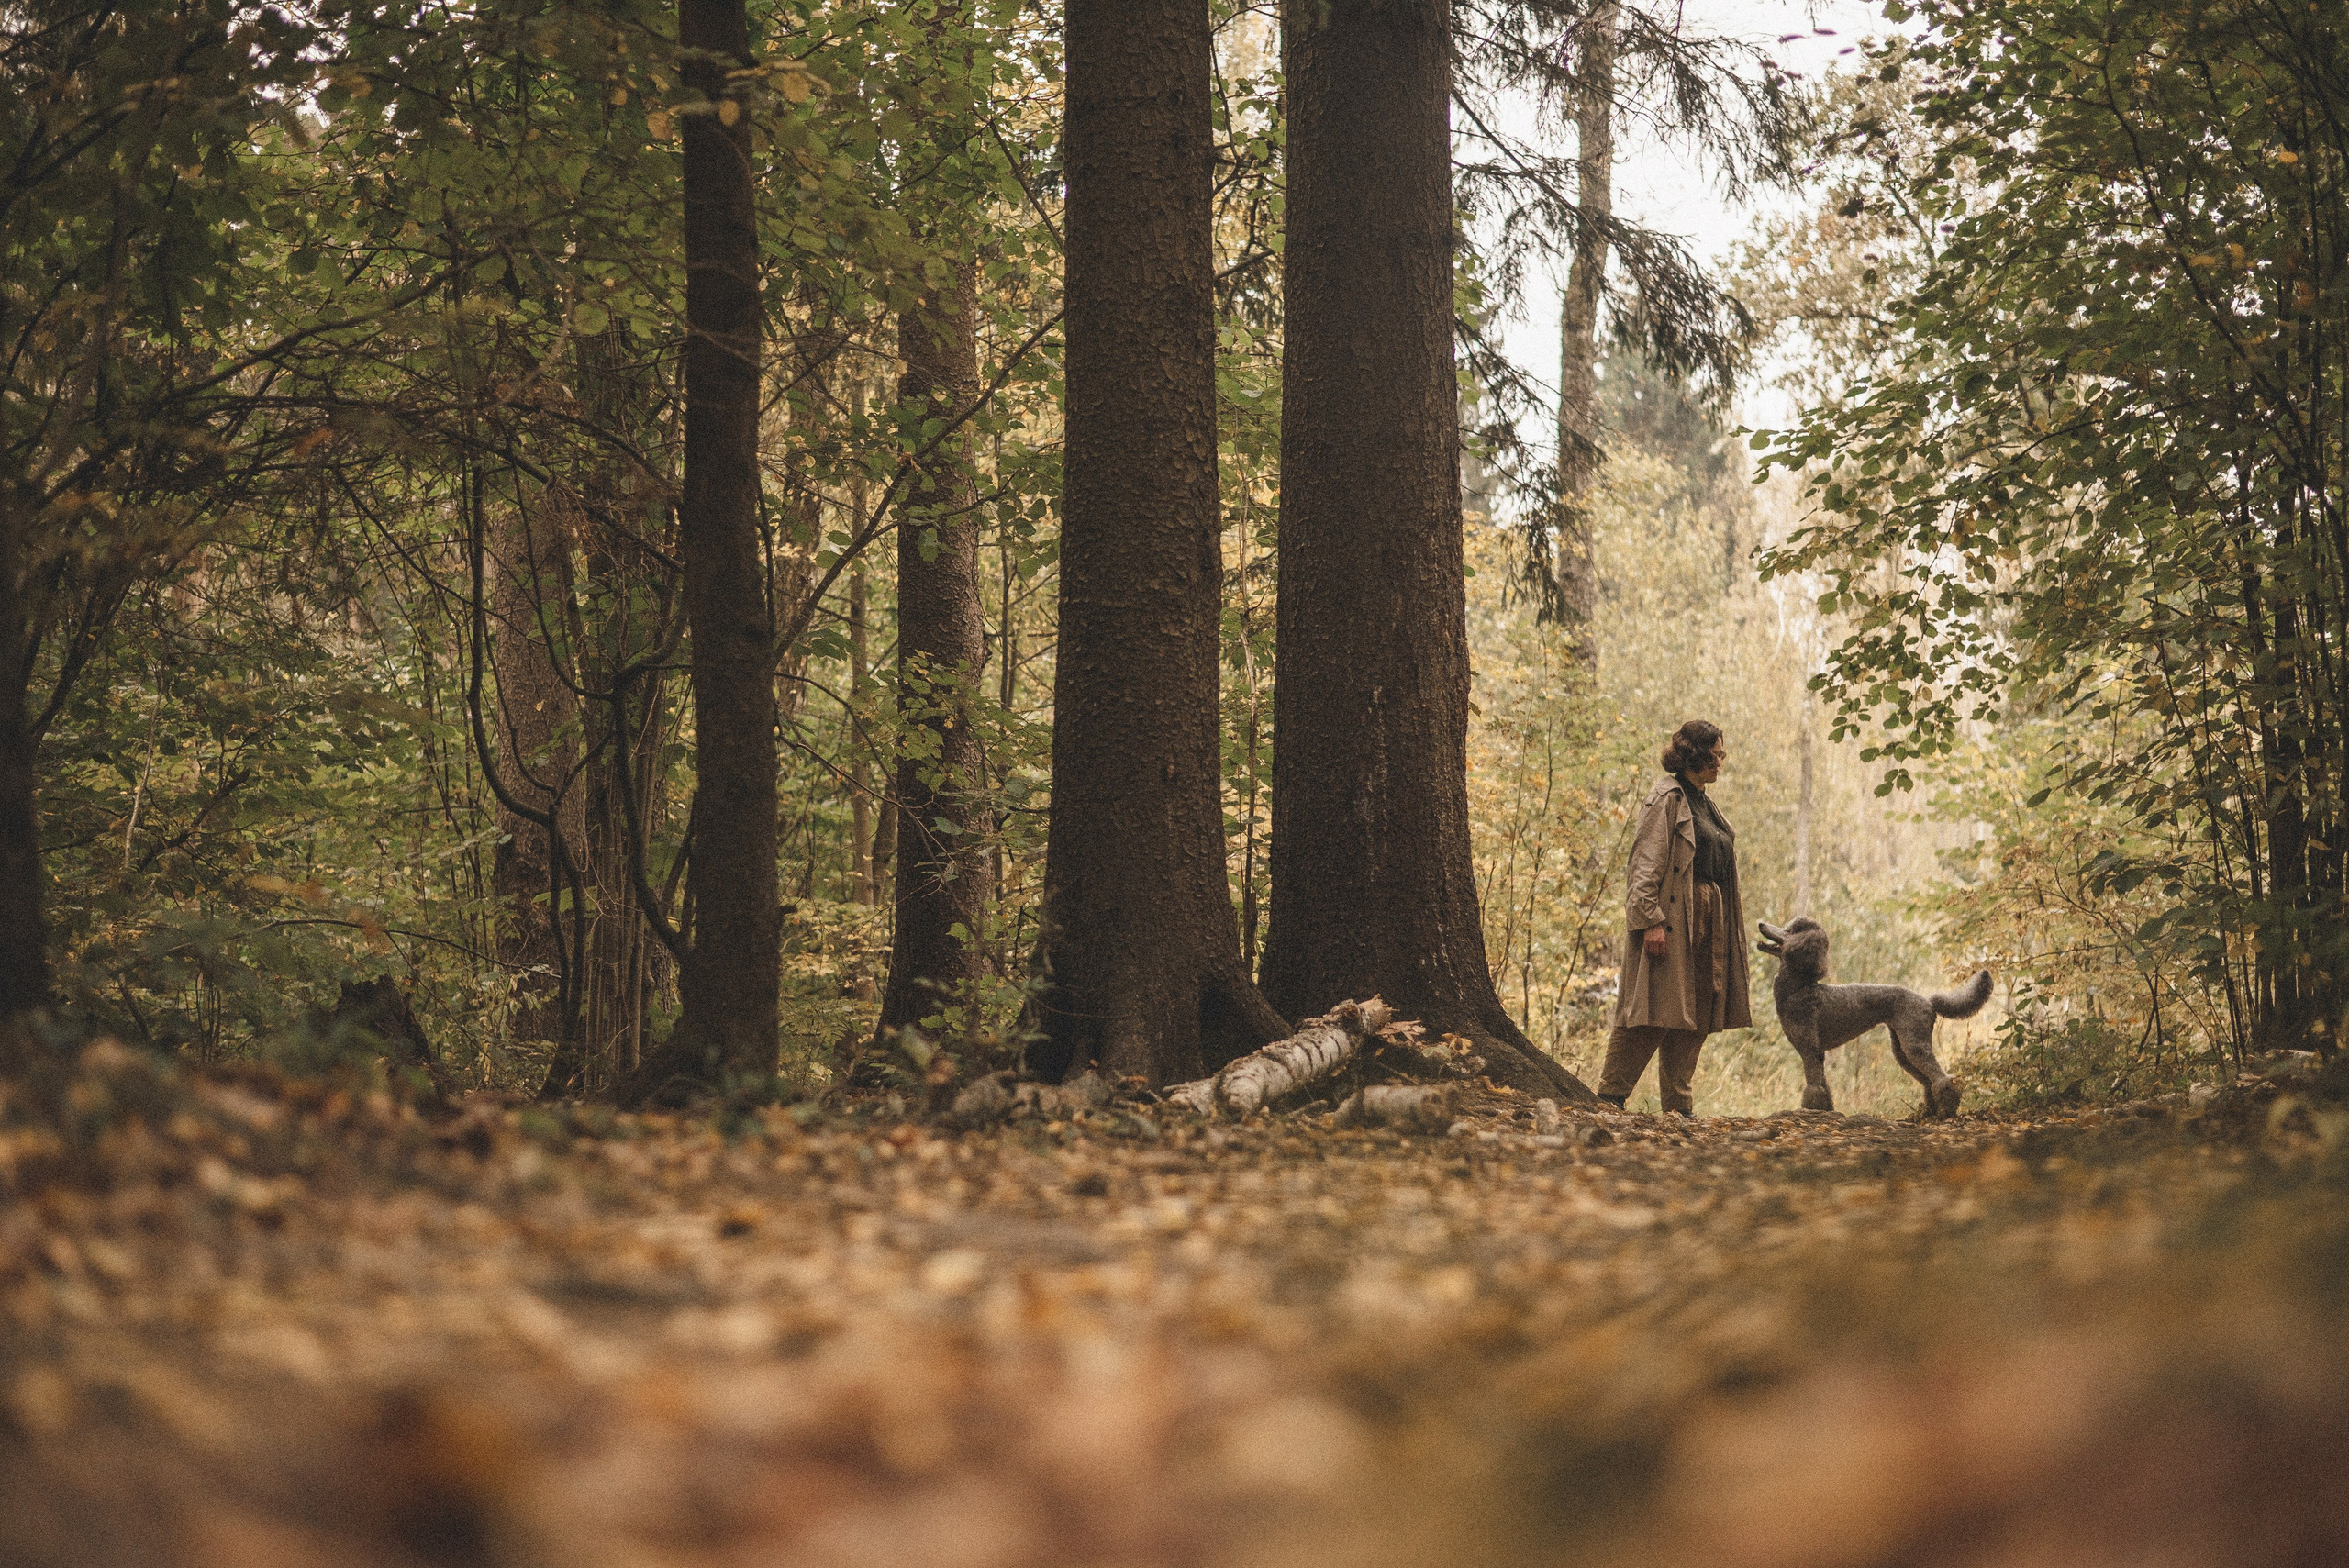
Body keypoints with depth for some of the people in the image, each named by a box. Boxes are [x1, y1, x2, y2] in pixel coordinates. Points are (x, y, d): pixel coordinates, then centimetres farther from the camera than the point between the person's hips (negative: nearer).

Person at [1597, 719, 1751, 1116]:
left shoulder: (1705, 801, 20)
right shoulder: (1668, 798, -7)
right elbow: (1646, 865, -14)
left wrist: (1729, 921, 16)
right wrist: (1651, 919, -22)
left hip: (1709, 920, 9)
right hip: (1674, 916, -9)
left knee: (1696, 1016, 6)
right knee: (1657, 1011, -10)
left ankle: (1679, 1105, 9)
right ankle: (1610, 1096, -5)